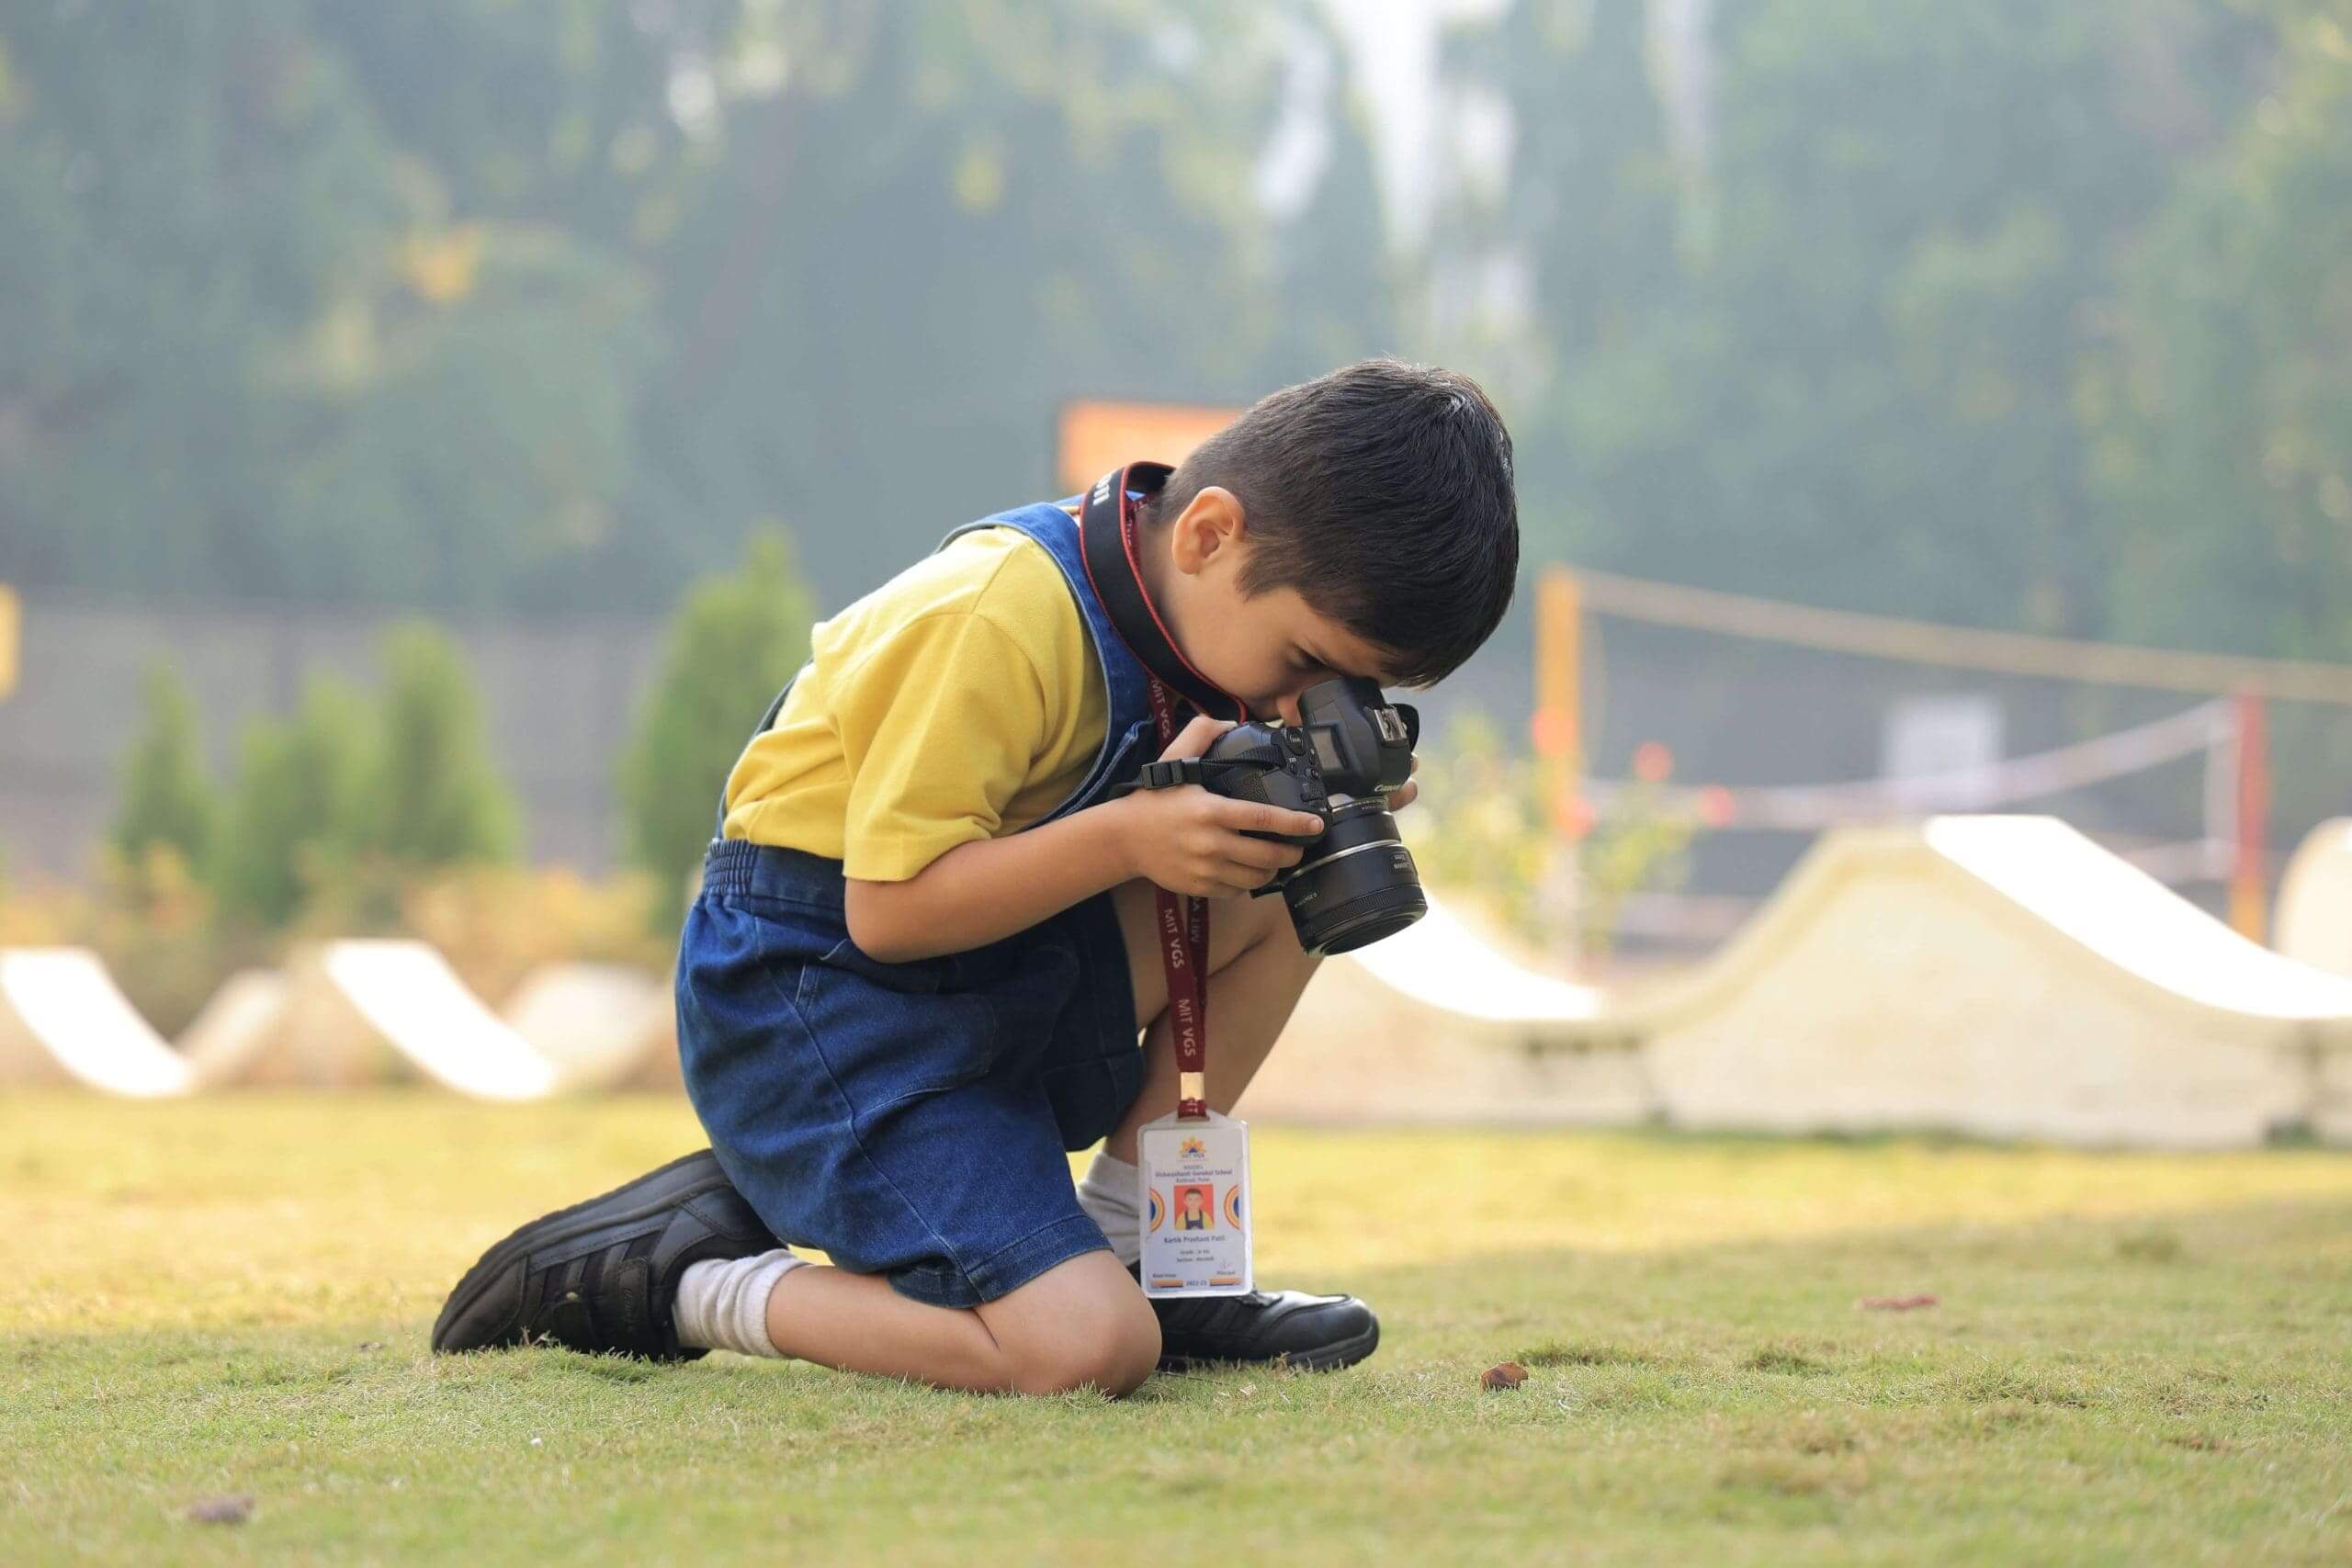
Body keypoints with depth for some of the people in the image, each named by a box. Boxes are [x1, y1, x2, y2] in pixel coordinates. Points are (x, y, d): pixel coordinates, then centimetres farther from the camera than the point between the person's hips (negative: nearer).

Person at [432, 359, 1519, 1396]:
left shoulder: (1178, 596, 2)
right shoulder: (1001, 619, -25)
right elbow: (891, 905, -24)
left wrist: (1290, 803, -10)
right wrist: (1127, 836, -31)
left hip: (992, 976, 9)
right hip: (806, 995, -9)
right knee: (1087, 1347, -23)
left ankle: (1123, 1248, 4)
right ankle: (675, 1281, -6)